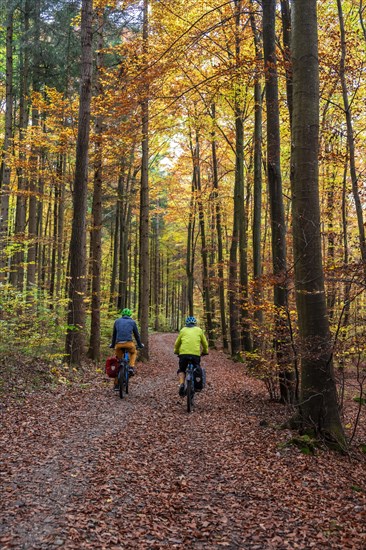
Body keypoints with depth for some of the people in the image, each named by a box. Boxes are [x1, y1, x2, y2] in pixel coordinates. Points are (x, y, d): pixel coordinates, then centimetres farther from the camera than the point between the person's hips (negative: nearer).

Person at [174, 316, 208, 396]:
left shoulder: (183, 330, 17)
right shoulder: (199, 330, 17)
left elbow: (177, 343, 20)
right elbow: (205, 343, 21)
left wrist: (176, 351, 38)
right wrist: (205, 352, 39)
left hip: (183, 353, 0)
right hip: (196, 354, 0)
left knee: (182, 370, 19)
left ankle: (181, 384, -5)